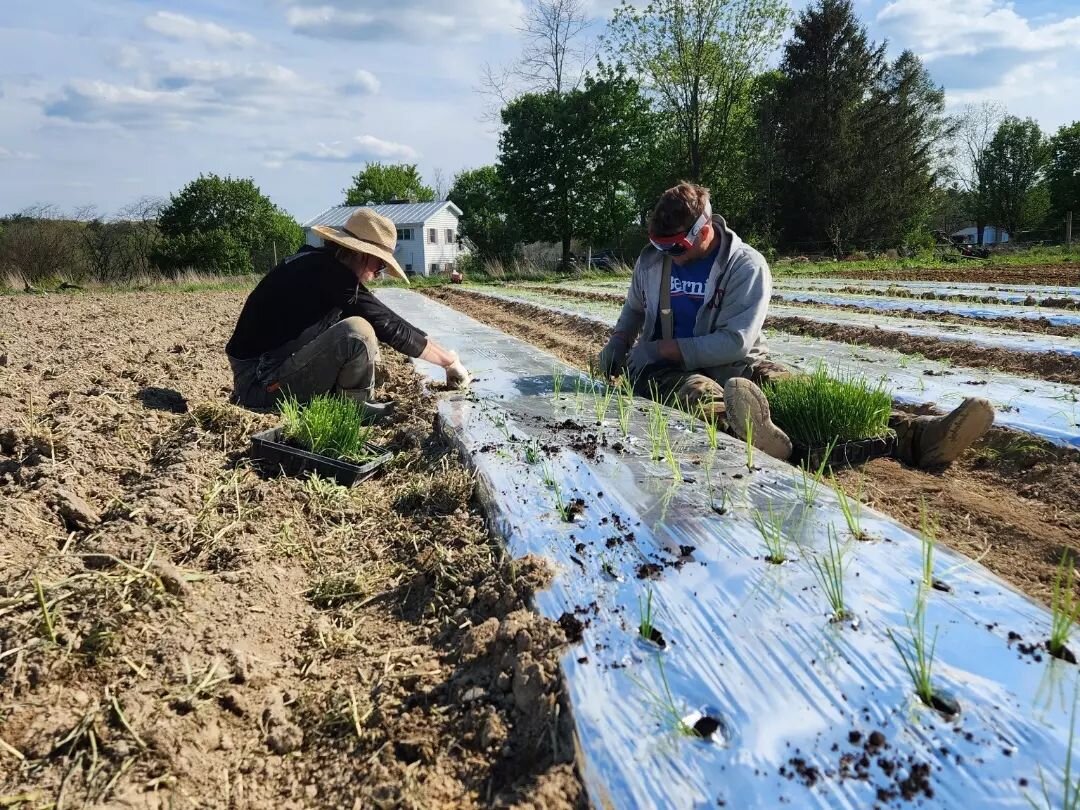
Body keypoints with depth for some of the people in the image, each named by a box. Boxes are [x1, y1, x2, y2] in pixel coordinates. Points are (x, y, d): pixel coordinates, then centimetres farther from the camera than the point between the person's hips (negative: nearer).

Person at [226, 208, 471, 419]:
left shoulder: (317, 262, 10)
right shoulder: (330, 273, -18)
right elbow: (390, 326, -16)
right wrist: (450, 361, -9)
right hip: (261, 381, -10)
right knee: (357, 331, -24)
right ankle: (357, 407, -2)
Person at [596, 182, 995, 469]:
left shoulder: (746, 265, -6)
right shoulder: (651, 260, 5)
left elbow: (735, 342, -15)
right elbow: (633, 311, 25)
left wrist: (673, 348, -13)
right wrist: (613, 353, 12)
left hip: (733, 363, 1)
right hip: (665, 370, -1)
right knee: (697, 391, -40)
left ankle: (915, 436, -48)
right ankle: (747, 434, -78)